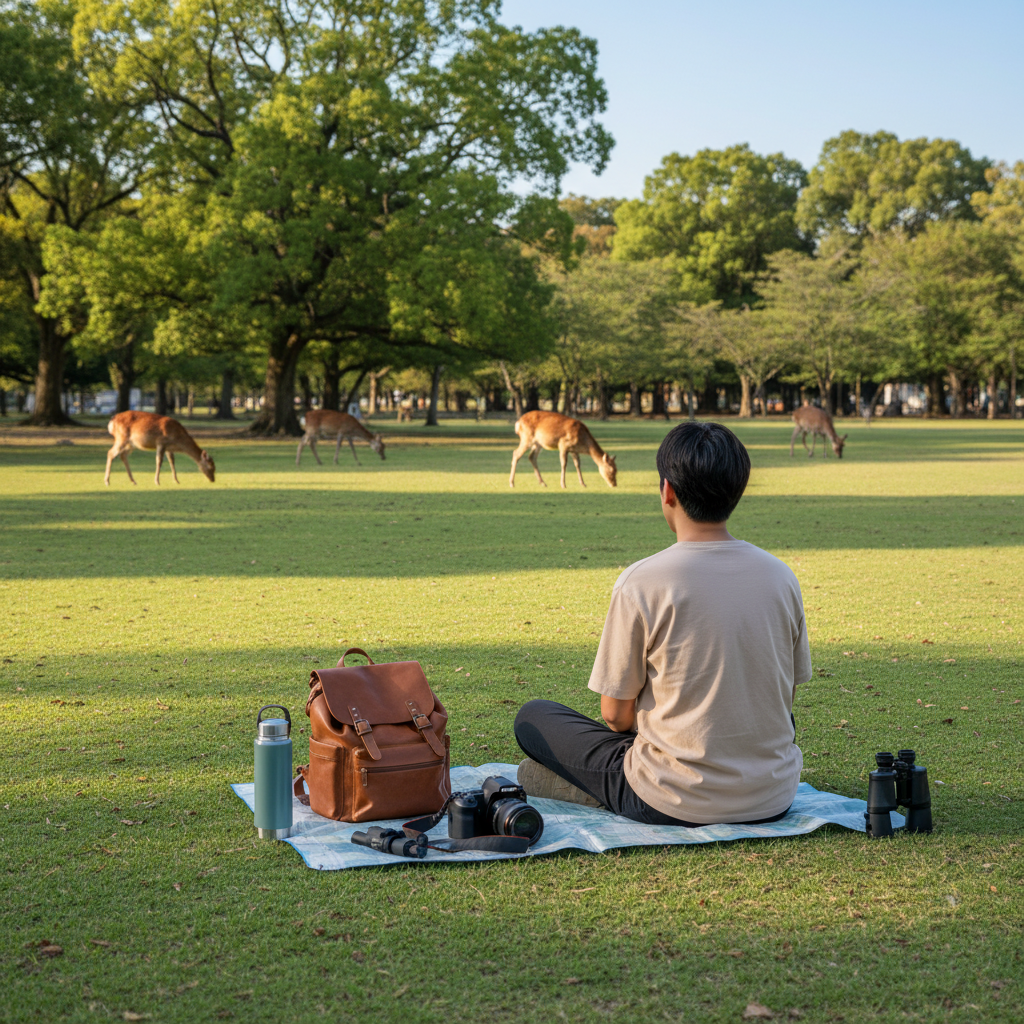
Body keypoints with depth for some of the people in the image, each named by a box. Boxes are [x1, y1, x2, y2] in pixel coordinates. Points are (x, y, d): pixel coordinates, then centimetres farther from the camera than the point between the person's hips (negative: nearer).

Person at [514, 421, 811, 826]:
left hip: (677, 804, -3)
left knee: (532, 718, 14)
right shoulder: (781, 576, -2)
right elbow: (785, 699, 9)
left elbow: (616, 714, -8)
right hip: (774, 799, 4)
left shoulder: (641, 582, -16)